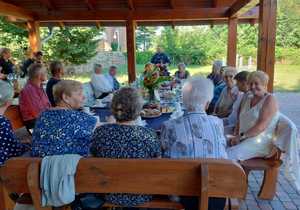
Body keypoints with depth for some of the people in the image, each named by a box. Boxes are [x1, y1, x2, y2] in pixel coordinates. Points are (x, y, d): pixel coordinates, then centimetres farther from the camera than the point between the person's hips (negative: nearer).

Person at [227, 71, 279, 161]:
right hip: (243, 140, 6)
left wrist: (241, 136, -18)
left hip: (260, 142, -6)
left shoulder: (269, 100, -4)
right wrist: (237, 136, -5)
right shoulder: (247, 99, 18)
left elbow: (261, 126, -16)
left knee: (229, 154, -30)